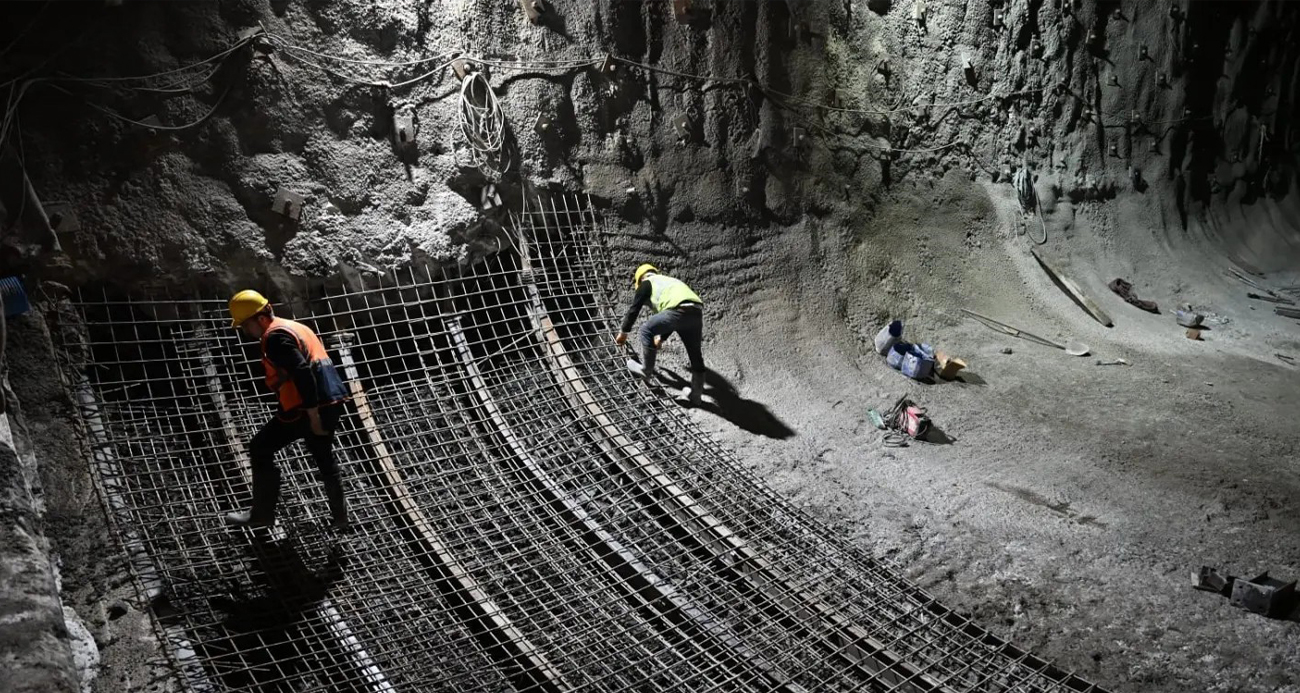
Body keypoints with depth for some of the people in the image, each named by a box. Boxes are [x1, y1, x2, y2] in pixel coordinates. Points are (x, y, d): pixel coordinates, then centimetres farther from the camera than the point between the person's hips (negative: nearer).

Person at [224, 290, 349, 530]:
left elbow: (302, 373, -22)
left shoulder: (275, 337, -10)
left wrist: (313, 414, -22)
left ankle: (262, 513, 12)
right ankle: (340, 514, 32)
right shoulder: (295, 327, 20)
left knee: (260, 450, 6)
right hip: (332, 402, 9)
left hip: (306, 408, -9)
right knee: (323, 456, 25)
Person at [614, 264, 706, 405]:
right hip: (697, 312, 7)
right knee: (695, 354, 20)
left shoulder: (646, 283, 20)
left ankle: (647, 373, 20)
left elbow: (633, 309, 20)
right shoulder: (670, 281, 41)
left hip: (680, 311, -7)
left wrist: (623, 332, 32)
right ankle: (695, 395, 29)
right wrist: (661, 338, 55)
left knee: (646, 331, 13)